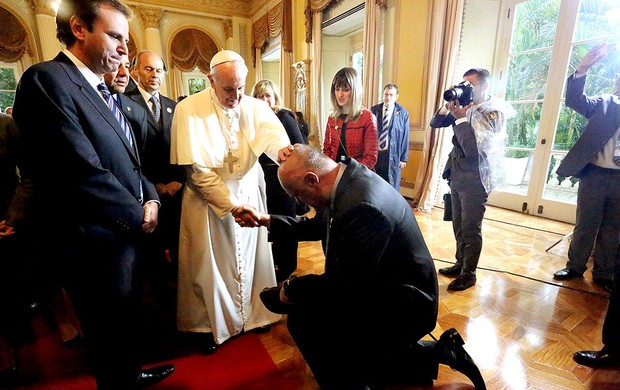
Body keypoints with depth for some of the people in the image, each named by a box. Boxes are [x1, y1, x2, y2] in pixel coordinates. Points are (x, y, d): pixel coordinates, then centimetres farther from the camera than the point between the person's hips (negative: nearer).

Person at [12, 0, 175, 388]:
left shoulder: (102, 90, 11)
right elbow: (83, 171, -25)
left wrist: (150, 197, -5)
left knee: (126, 315, 26)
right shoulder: (47, 79, -17)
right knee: (111, 326, 14)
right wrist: (138, 213, -13)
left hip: (126, 229, 9)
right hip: (97, 240, -8)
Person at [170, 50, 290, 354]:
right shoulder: (189, 109, -13)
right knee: (209, 264, 9)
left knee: (250, 257, 15)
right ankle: (208, 323, 33)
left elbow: (272, 134, -20)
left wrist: (284, 150, -44)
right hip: (208, 200, -3)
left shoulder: (255, 107, -2)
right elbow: (197, 167, -17)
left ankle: (253, 313, 38)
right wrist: (229, 203, -21)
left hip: (249, 195, 3)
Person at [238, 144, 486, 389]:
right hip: (394, 290, 10)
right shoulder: (351, 177, -4)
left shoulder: (360, 207, -34)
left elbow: (342, 286, -27)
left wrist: (291, 288, -11)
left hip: (402, 306, -9)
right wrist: (269, 221, 7)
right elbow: (323, 227, 10)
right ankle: (441, 352, 25)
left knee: (303, 316, -14)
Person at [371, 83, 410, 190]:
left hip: (393, 155, -2)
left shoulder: (403, 113, -2)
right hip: (374, 153, 2)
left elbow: (405, 137, 0)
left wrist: (404, 158, -1)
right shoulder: (374, 110, 3)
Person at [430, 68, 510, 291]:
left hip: (475, 179, -7)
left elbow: (472, 149, -23)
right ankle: (460, 264, 33)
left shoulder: (494, 112, -13)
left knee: (471, 229, 4)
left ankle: (469, 273, 20)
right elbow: (435, 124, 8)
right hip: (457, 175, 7)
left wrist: (461, 118, -20)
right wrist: (448, 106, -7)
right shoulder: (466, 106, 5)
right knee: (459, 226, 17)